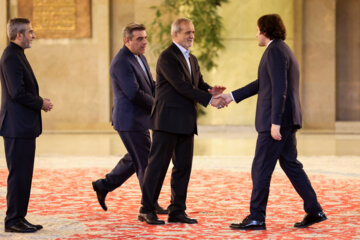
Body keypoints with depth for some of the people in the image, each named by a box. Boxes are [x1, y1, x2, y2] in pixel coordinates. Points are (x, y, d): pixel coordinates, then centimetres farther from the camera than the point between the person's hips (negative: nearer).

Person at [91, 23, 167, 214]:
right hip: (130, 121, -10)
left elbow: (150, 85, 16)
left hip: (139, 119, 10)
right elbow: (134, 93, -23)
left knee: (135, 158, 20)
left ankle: (103, 185, 32)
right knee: (146, 162, -4)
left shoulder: (140, 58, 13)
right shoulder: (121, 62, -18)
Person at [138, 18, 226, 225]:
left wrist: (210, 90, -12)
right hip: (168, 120, -8)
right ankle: (147, 210, 3)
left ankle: (177, 211, 13)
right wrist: (209, 100, -21)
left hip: (186, 123, 8)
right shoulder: (167, 57, -11)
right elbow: (182, 86, -19)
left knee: (183, 167, 8)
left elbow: (198, 84, 12)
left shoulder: (191, 59, 18)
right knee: (158, 165, -3)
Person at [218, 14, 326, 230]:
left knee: (261, 169, -4)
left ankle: (256, 218, 0)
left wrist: (275, 122, -24)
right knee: (290, 164, 13)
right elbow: (262, 83, 26)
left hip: (277, 120, -10)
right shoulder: (285, 51, 19)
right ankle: (314, 211, 12)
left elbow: (279, 88, -21)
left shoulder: (275, 51, -13)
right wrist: (233, 96, 27)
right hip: (288, 119, 10)